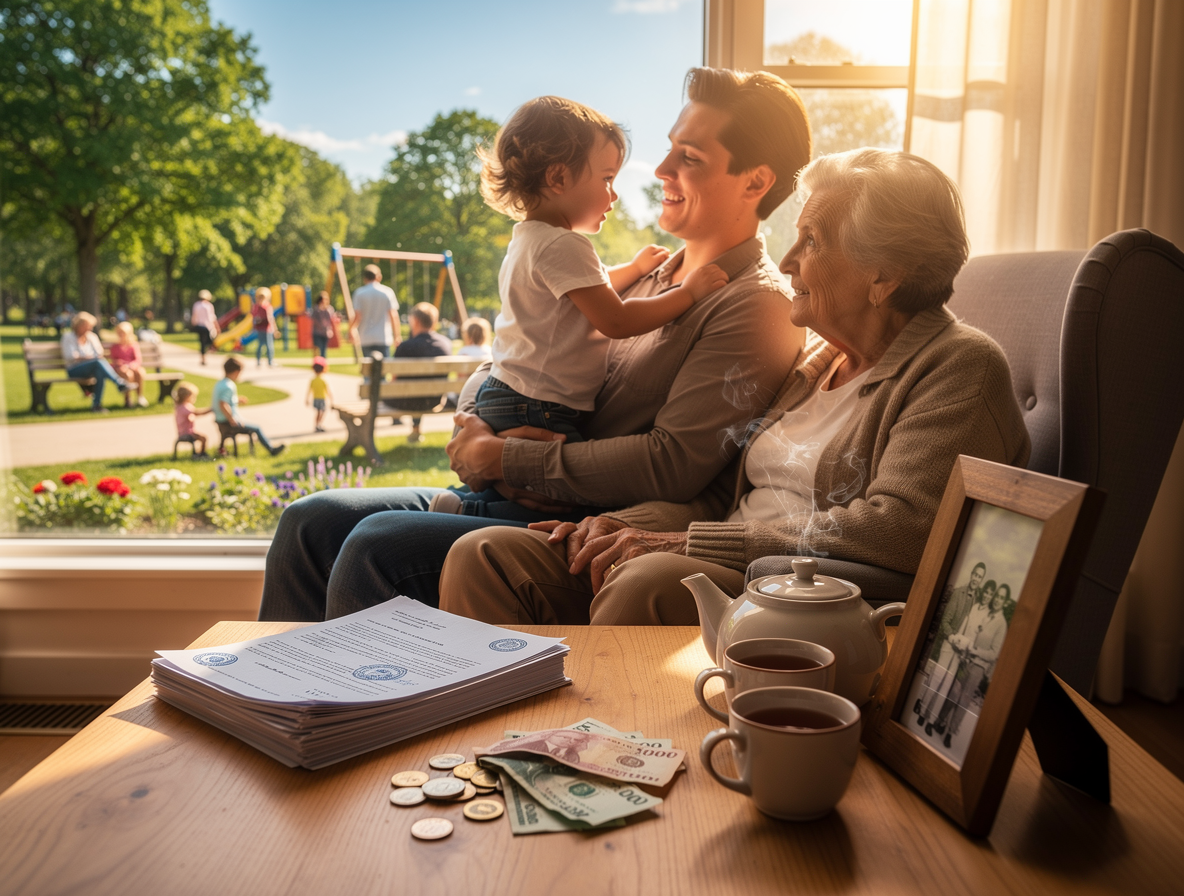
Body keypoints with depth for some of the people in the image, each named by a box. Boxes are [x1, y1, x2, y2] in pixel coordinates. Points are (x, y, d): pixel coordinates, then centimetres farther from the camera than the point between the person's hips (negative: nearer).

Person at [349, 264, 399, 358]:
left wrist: (351, 330, 13)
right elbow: (393, 315, -4)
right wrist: (396, 336, 3)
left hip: (366, 339, 1)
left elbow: (357, 317, -4)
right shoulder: (388, 292, -1)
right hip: (384, 338, -1)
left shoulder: (359, 292, 0)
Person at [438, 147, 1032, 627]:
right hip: (731, 580, 7)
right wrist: (622, 523, -1)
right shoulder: (816, 358, 20)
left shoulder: (962, 367, -4)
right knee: (487, 556, -7)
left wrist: (687, 543, -18)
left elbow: (896, 531, -19)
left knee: (649, 581, -37)